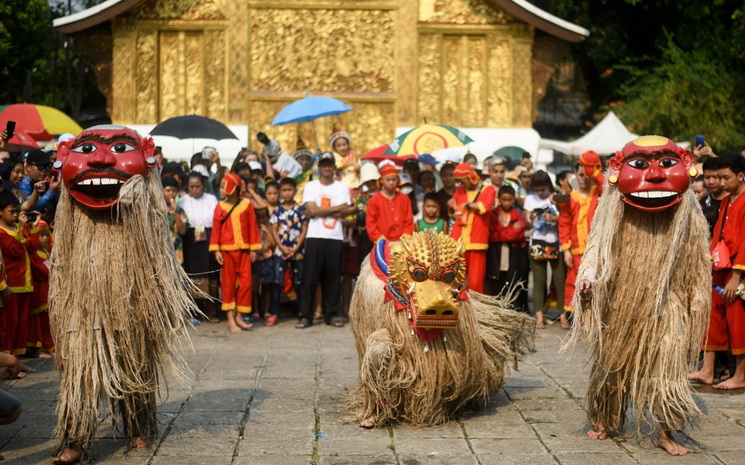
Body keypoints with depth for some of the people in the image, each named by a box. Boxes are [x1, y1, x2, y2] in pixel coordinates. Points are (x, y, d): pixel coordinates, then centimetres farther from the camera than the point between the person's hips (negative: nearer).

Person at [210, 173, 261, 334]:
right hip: (227, 250, 0)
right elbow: (216, 229, 0)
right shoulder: (220, 207, 1)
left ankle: (239, 316, 12)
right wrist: (216, 250, -6)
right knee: (228, 284, 3)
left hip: (244, 250, 0)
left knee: (246, 283, -1)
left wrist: (253, 248, 1)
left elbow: (253, 227, 3)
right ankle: (231, 319, 7)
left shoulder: (247, 205, 1)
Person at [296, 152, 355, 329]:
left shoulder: (342, 188, 10)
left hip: (335, 238, 1)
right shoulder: (311, 186, 6)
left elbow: (343, 213, -3)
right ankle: (306, 315, 0)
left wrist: (319, 211, -8)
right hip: (315, 237, -1)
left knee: (333, 277, 3)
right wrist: (336, 208, -6)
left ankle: (333, 314, 10)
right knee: (310, 277, -3)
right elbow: (311, 211, -7)